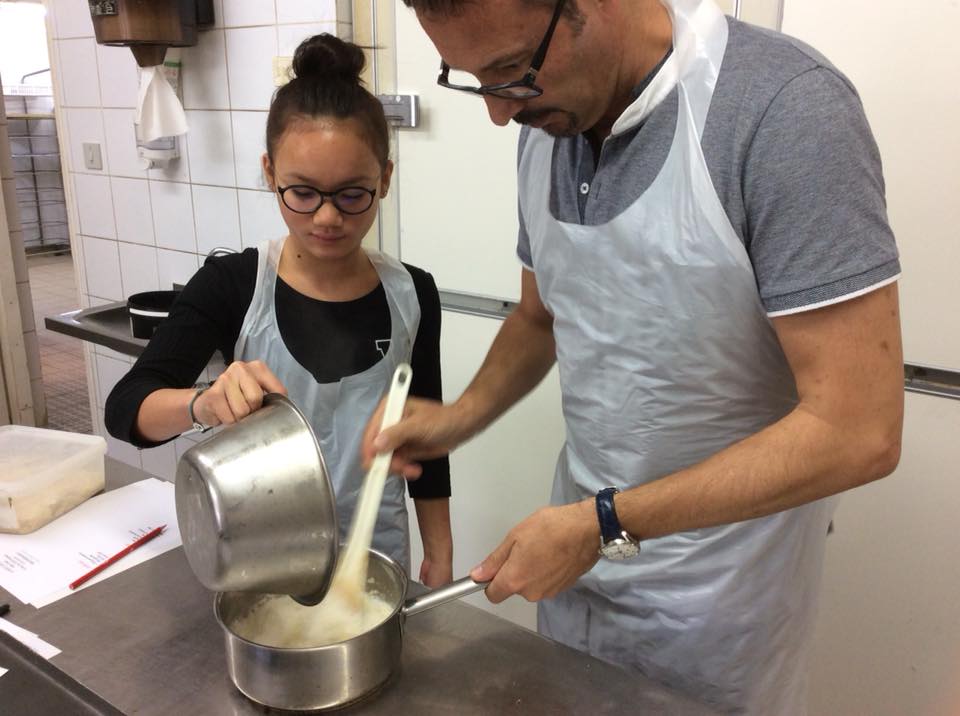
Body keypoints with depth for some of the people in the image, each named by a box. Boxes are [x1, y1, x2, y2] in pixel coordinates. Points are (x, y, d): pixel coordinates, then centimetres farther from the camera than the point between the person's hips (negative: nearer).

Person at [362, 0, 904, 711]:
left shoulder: (785, 107, -24)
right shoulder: (547, 127, -3)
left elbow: (859, 431, -26)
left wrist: (604, 523, -23)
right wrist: (462, 416, -7)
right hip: (581, 546, 6)